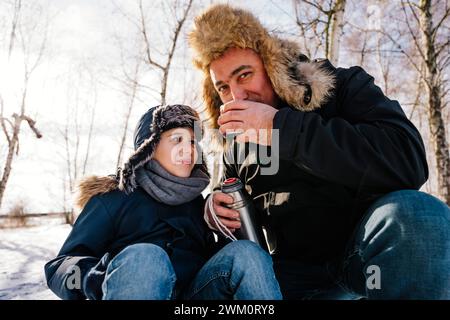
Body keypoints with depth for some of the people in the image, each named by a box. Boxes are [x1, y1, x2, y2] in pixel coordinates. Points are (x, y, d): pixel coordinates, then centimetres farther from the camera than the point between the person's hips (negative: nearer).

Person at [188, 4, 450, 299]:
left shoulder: (342, 87, -4)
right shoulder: (235, 146, 10)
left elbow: (408, 161, -23)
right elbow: (243, 216, 21)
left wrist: (280, 127, -24)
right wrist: (218, 212, -4)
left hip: (367, 253, -1)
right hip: (293, 272, 2)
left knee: (416, 212, -32)